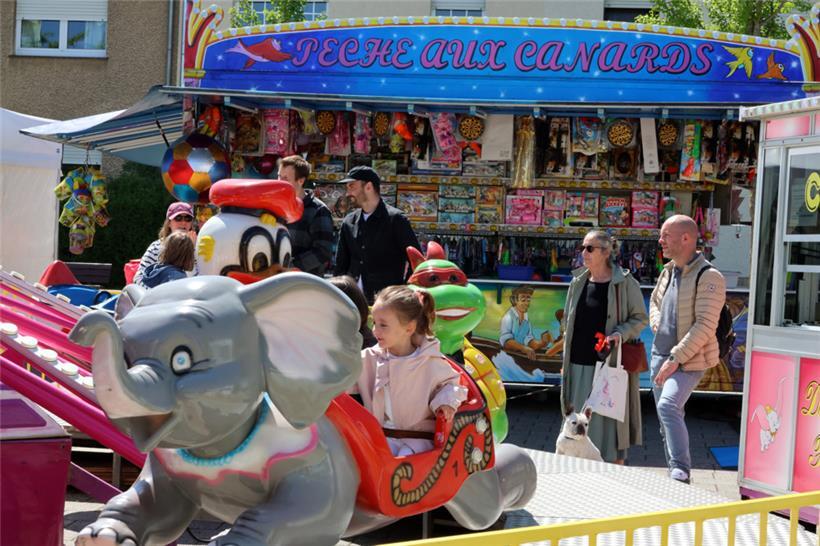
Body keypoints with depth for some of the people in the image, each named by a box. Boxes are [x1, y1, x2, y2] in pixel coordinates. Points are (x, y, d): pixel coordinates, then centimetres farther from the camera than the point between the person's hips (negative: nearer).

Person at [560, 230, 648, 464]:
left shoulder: (625, 283, -5)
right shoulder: (578, 283, 9)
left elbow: (640, 318, 1)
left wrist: (621, 333, -18)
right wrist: (565, 362, 12)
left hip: (610, 364, -4)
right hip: (579, 364, 5)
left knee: (610, 418, 0)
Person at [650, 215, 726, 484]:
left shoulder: (709, 277, -16)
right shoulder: (668, 271, 9)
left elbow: (705, 325, -22)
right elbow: (654, 302, 26)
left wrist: (676, 358, -23)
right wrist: (658, 328, 6)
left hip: (689, 360, -8)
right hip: (660, 355, 8)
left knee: (668, 406, -27)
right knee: (668, 418, 14)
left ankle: (681, 471, -22)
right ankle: (675, 478, 27)